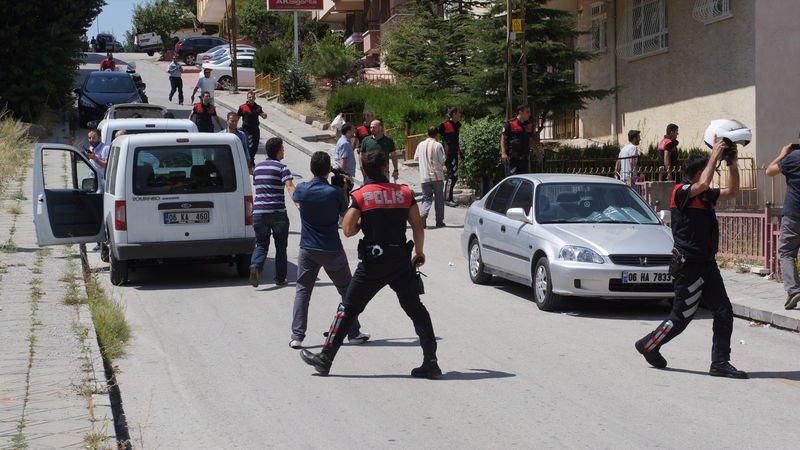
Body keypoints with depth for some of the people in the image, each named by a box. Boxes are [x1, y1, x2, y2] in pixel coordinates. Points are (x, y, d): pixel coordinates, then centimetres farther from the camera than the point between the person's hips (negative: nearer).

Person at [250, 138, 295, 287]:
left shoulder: (257, 168, 14)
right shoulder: (281, 168, -5)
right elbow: (290, 187, -21)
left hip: (259, 212, 4)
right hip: (278, 213, -4)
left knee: (261, 245, 7)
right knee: (281, 246, 11)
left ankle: (256, 265, -22)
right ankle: (280, 278, 15)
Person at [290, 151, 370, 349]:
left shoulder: (302, 189, -6)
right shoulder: (336, 192, -13)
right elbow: (345, 211, 3)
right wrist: (344, 188, 8)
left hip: (308, 250, 2)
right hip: (332, 251, -2)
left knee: (302, 291, 8)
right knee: (347, 290, 13)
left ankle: (297, 336, -1)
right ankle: (354, 333, 18)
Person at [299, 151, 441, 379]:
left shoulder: (360, 195, -5)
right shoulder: (405, 192, 3)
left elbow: (348, 230, -11)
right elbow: (418, 227, 4)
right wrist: (419, 252, 18)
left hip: (372, 265, -2)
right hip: (401, 262, 2)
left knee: (348, 309, 7)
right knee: (416, 309, 11)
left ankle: (325, 359, 11)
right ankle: (431, 362, 5)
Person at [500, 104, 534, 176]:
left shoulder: (530, 125, 13)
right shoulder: (509, 124, -4)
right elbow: (503, 139, -4)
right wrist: (503, 153, -14)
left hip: (524, 158, 6)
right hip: (511, 157, -6)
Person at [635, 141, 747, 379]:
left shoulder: (705, 195, 12)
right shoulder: (682, 192, -14)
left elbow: (732, 191, 18)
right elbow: (703, 184, -33)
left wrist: (732, 163, 6)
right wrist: (715, 155, -23)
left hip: (706, 263, 9)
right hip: (689, 266, -9)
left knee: (724, 313, 4)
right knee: (681, 317, 1)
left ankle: (720, 363, 9)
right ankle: (649, 345, 21)